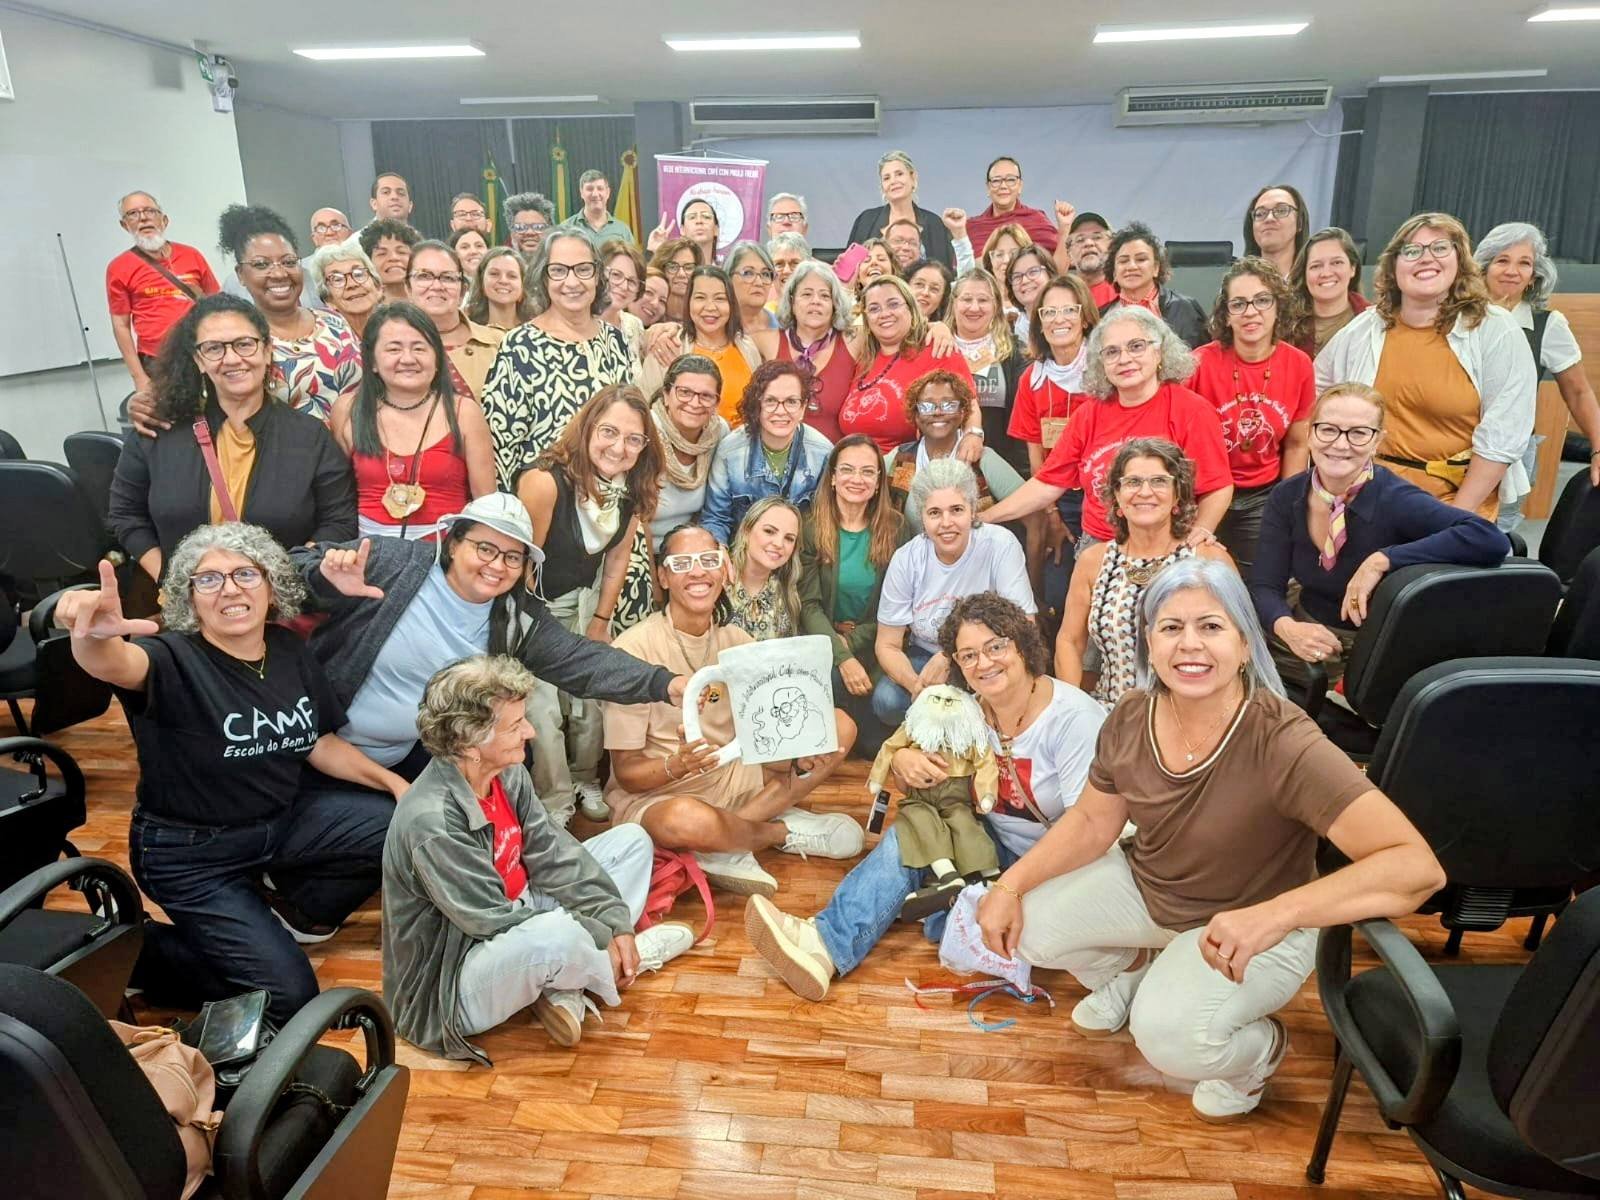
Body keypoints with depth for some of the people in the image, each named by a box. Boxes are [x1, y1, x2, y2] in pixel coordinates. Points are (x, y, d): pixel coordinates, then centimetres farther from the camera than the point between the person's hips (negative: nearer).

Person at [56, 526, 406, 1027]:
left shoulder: (290, 652, -4)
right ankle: (137, 952, 10)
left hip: (283, 820, 6)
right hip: (191, 853, -6)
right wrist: (92, 638, -70)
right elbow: (116, 664, -46)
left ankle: (296, 905, 20)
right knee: (288, 996, -11)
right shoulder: (175, 660, -22)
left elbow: (321, 744, 7)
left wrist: (393, 782, -4)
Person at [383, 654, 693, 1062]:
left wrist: (616, 923, -12)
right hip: (449, 986, -9)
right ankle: (631, 957, -3)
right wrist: (602, 942, -20)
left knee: (631, 840, 10)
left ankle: (564, 990, -3)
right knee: (556, 936, -41)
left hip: (517, 917, 9)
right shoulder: (431, 823, -31)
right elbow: (498, 921, -27)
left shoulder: (507, 773, -6)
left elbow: (554, 854, -2)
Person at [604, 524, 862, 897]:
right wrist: (678, 764, -36)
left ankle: (727, 847, -14)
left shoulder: (737, 641, 1)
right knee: (685, 820, -42)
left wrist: (800, 758, -23)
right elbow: (626, 772, -15)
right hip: (651, 795, -5)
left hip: (731, 779, 6)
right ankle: (784, 831, -6)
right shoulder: (634, 649, -16)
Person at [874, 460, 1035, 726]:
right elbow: (887, 645, -5)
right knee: (886, 701, -26)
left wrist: (949, 658, -25)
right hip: (925, 655, 2)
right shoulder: (906, 559, -10)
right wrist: (916, 684, -27)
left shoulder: (1001, 545, -17)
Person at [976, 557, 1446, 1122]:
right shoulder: (1132, 718, -14)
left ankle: (1260, 1048, 8)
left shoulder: (1285, 744, -32)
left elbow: (1417, 866, -38)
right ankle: (1132, 968, 25)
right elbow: (1092, 821, 1)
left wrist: (1275, 914, -50)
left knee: (1169, 1037, -29)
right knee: (1021, 924, -7)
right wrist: (1009, 884, -10)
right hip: (1147, 887, 6)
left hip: (1254, 925, -5)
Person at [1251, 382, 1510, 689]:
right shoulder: (1288, 497, -8)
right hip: (1304, 633, 5)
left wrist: (1382, 560, -38)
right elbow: (1264, 586, -10)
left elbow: (1491, 539, -36)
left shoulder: (1394, 500, -23)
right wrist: (1286, 627, -32)